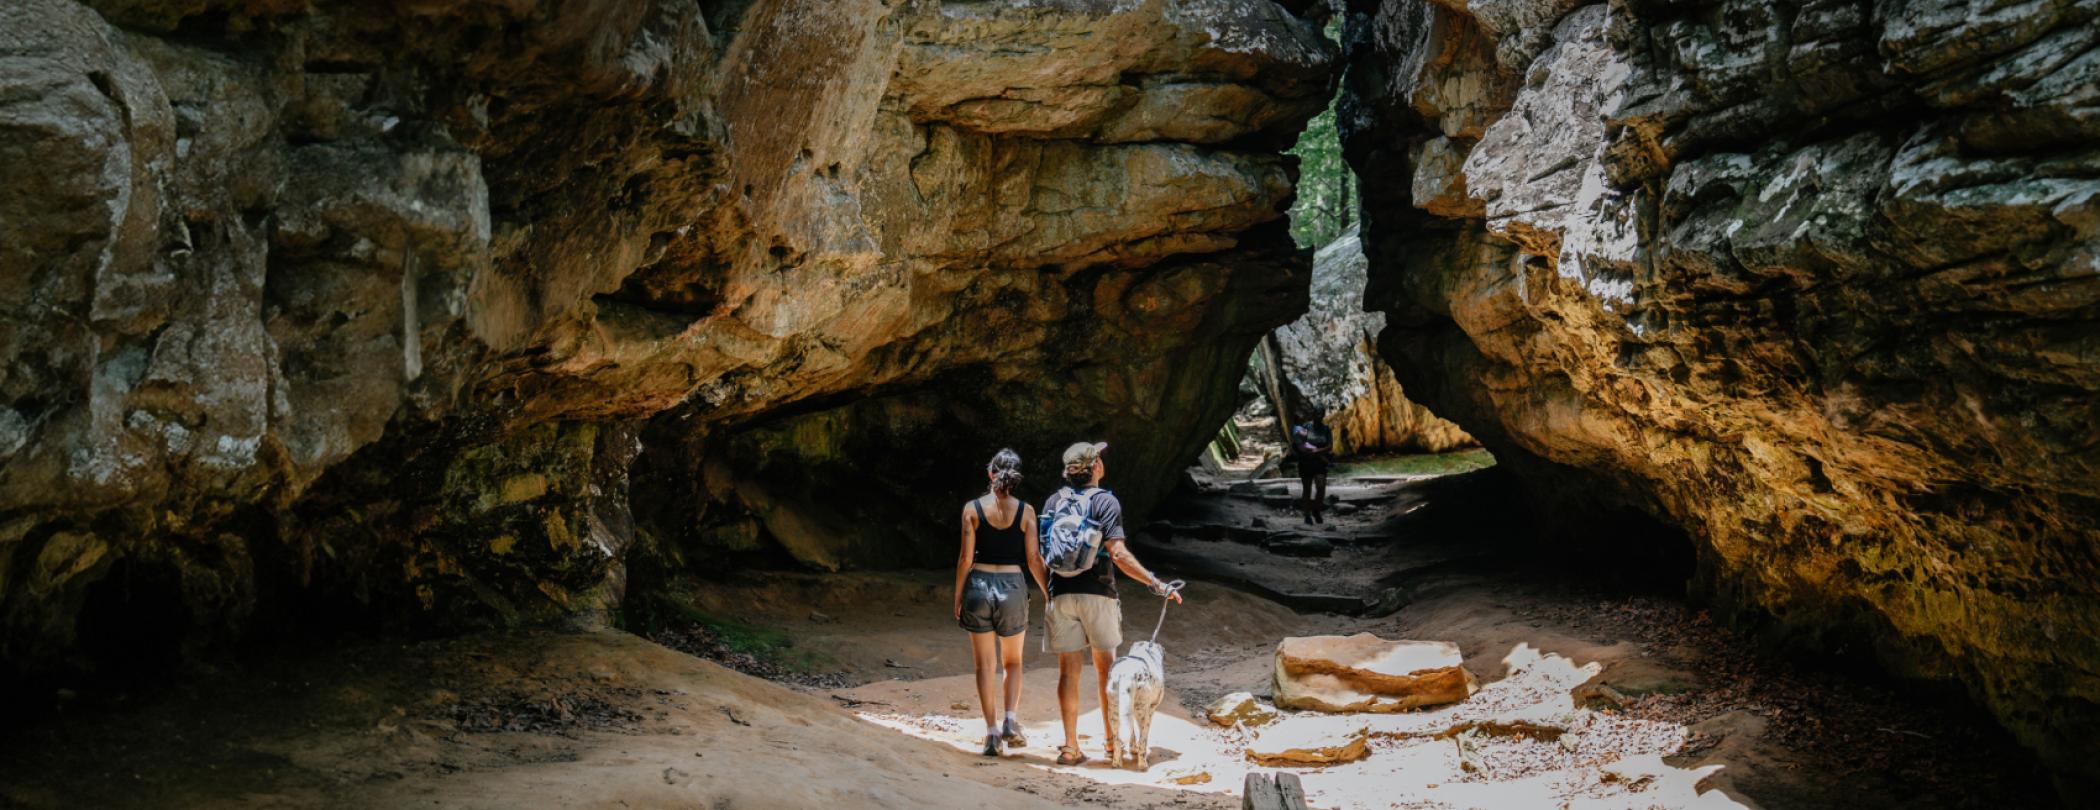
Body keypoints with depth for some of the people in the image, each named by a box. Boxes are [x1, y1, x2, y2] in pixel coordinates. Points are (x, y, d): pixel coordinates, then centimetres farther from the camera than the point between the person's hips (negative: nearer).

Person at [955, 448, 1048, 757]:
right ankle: (1010, 721, 3)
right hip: (1013, 586, 1)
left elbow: (966, 558, -5)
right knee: (1013, 662, 19)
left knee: (986, 665, 8)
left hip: (979, 585, -1)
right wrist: (1048, 593, 9)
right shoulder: (1025, 511, -3)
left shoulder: (972, 508, -5)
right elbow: (1034, 559, -3)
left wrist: (957, 598, 3)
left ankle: (992, 732, 5)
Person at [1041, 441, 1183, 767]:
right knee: (1106, 667, 11)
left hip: (1061, 595, 3)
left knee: (1069, 671, 4)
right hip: (1097, 594, -3)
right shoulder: (1105, 502, -8)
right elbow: (1118, 554, -17)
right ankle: (1112, 741, 16)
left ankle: (1070, 746, 3)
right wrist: (1156, 584, -17)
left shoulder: (1053, 502, 6)